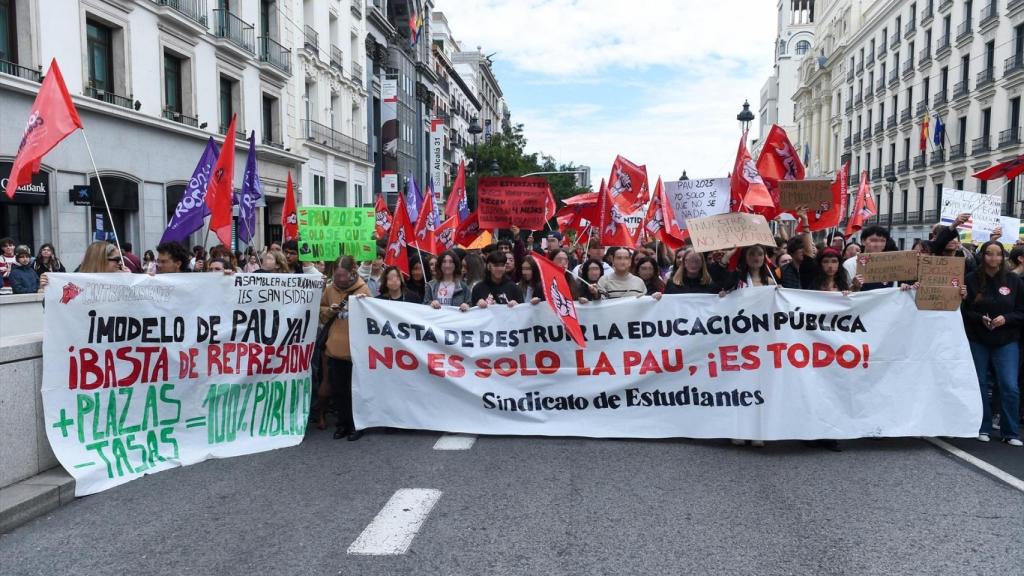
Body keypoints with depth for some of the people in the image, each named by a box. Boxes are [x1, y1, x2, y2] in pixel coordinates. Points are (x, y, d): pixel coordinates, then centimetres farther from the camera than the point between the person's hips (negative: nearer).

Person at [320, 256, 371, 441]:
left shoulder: (363, 288, -6)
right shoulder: (329, 288, 3)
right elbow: (321, 313, 13)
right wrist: (330, 311, -7)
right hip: (335, 346, 4)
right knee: (338, 388, 11)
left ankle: (357, 425, 17)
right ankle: (343, 423, 24)